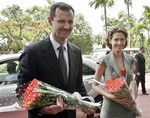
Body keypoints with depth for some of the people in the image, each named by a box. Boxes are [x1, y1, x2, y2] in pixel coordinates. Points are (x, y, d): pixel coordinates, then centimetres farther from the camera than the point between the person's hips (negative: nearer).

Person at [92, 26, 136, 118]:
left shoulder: (130, 60, 3)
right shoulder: (104, 61, -9)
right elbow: (95, 85, -6)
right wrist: (111, 96, -19)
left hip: (129, 106, 4)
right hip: (111, 108, -4)